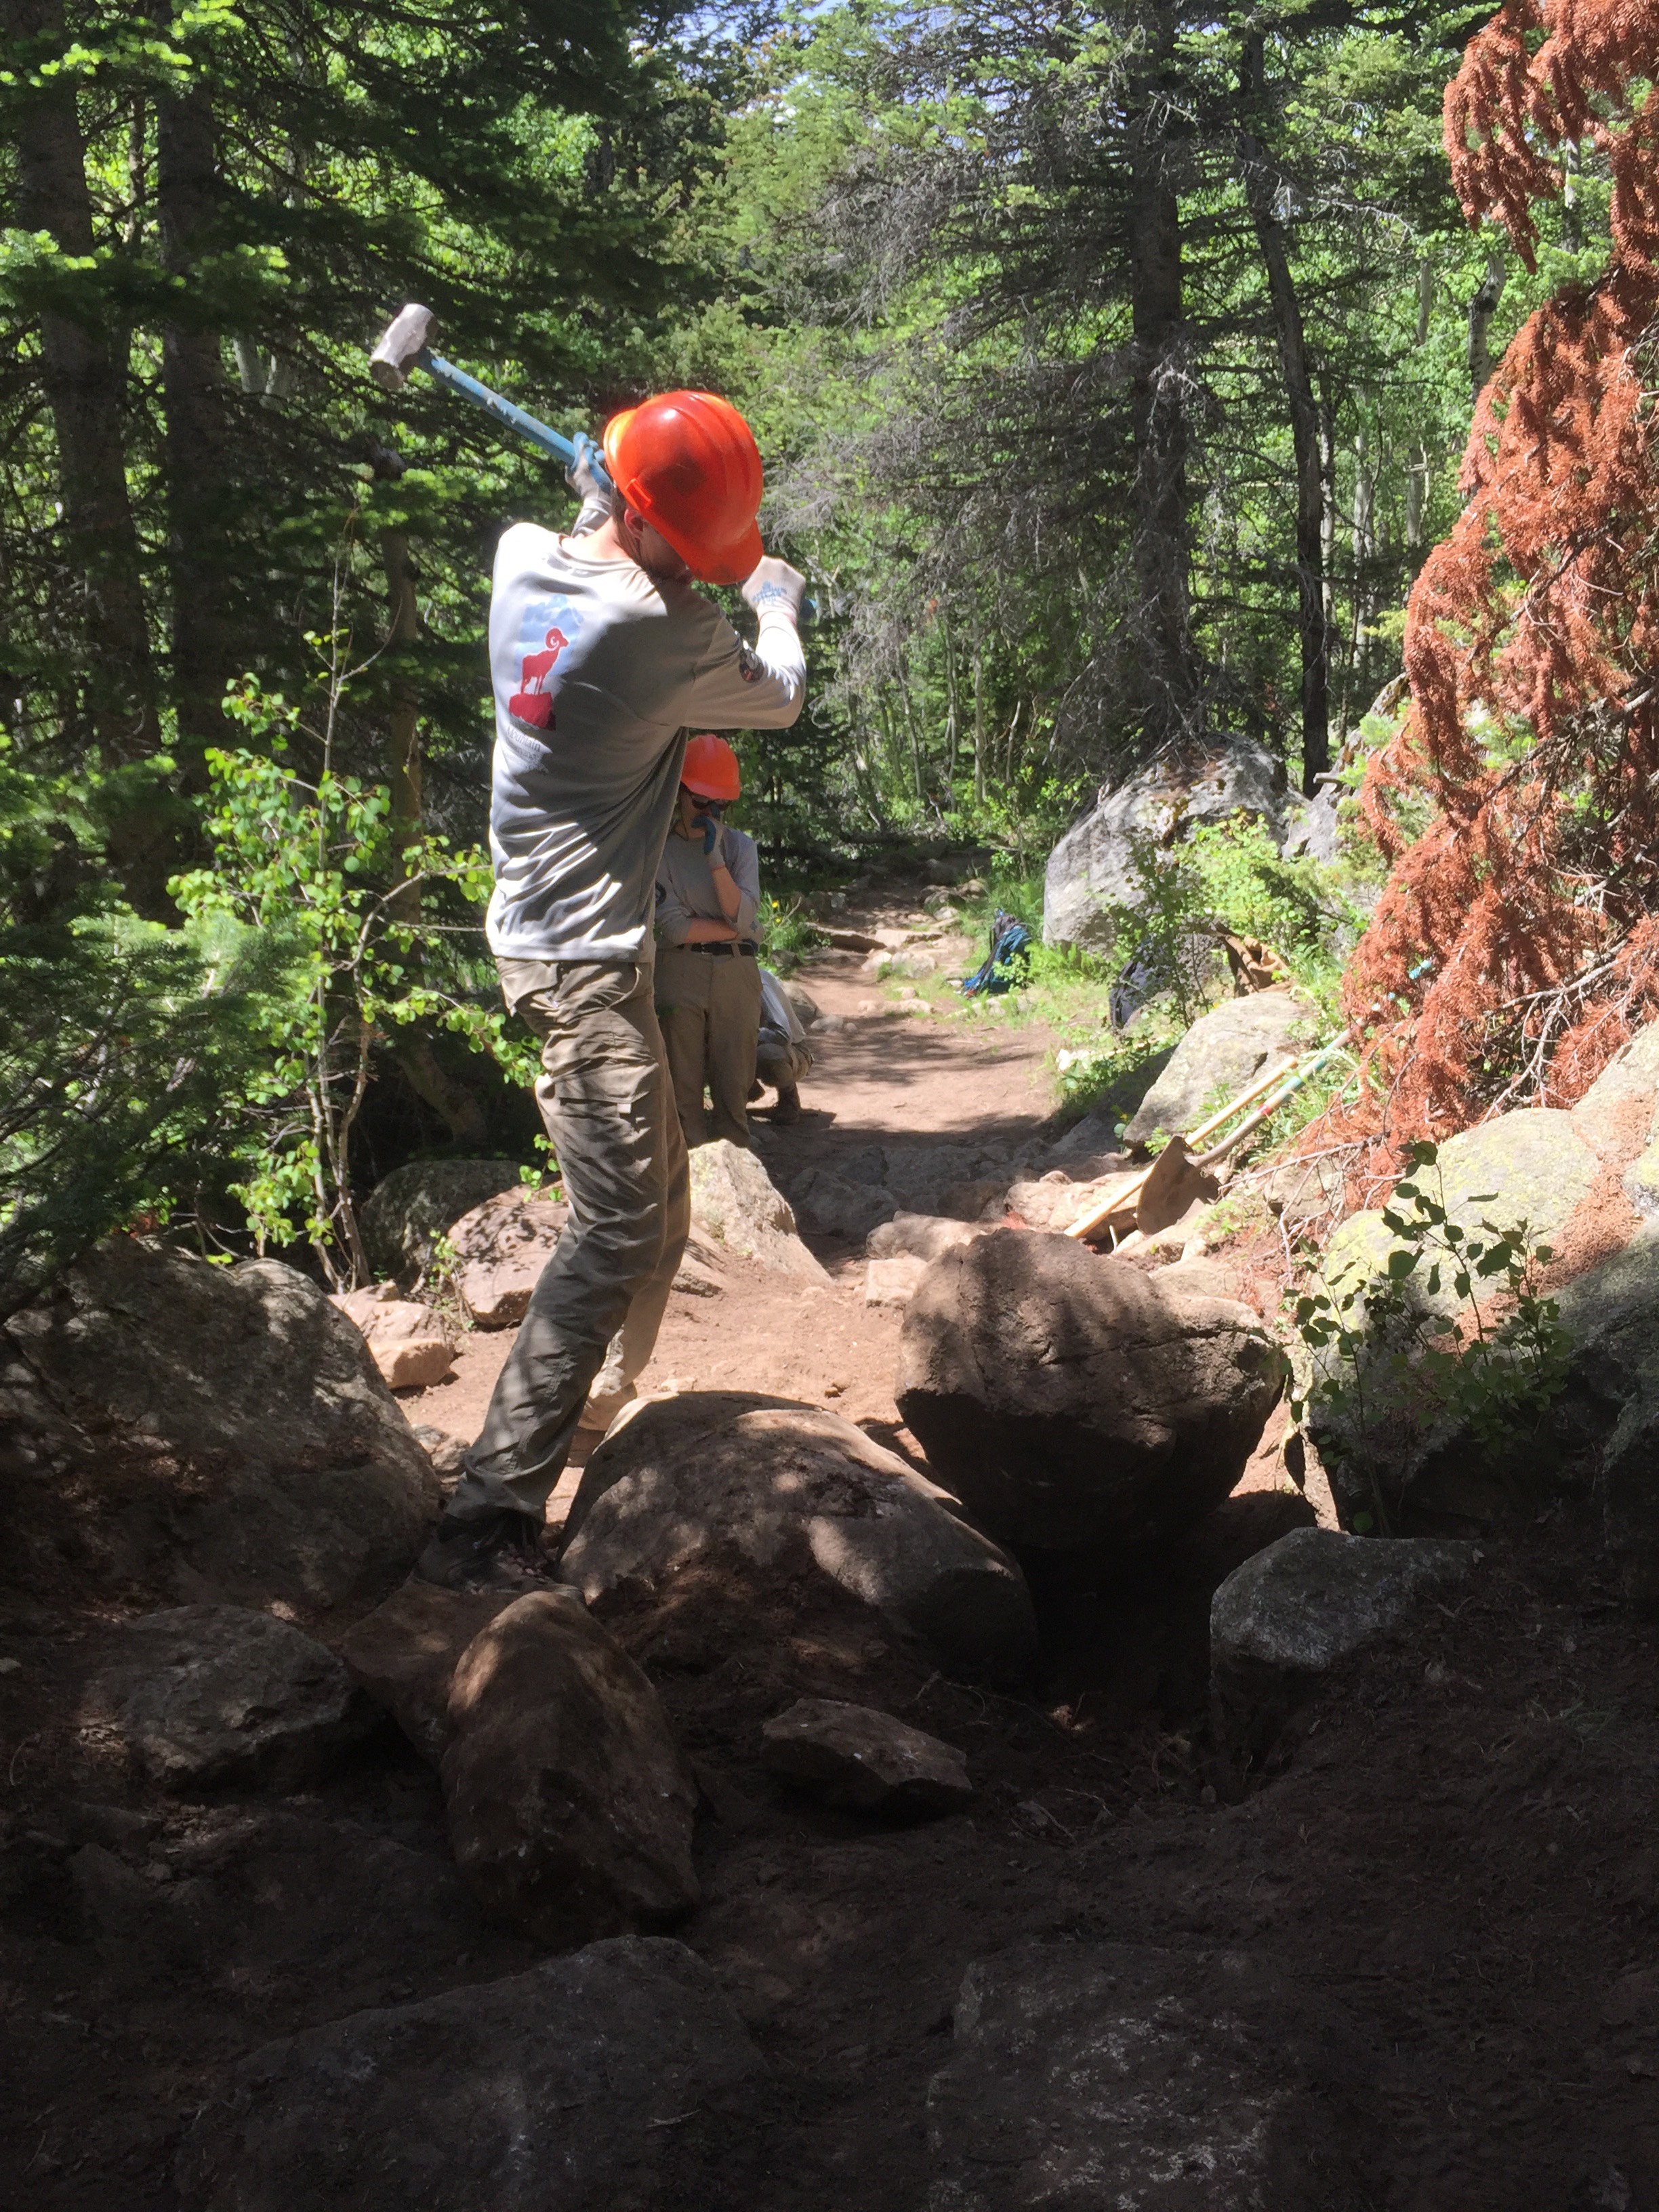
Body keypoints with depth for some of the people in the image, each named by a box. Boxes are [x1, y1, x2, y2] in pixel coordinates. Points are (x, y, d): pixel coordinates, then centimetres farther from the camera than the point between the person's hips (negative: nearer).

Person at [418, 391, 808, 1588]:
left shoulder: (522, 558, 2)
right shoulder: (664, 630, -20)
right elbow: (779, 699, 2)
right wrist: (778, 600, 19)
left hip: (555, 936, 10)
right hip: (584, 958, -10)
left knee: (656, 1209, 20)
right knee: (619, 1229, -14)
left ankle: (608, 1410, 34)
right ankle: (491, 1514, -19)